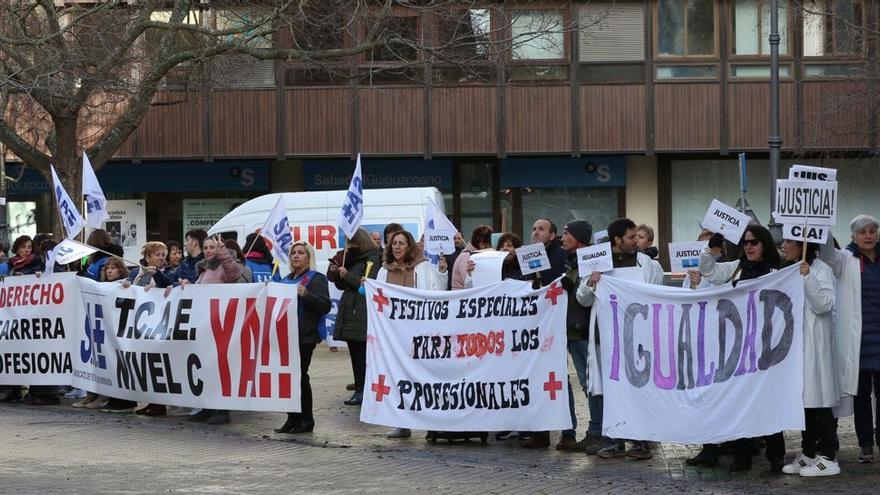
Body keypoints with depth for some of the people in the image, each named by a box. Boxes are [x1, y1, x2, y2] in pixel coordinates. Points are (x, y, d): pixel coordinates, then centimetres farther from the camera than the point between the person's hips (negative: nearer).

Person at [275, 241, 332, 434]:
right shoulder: (287, 279, 21)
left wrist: (306, 294, -26)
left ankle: (306, 420, 1)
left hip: (304, 337, -7)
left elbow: (326, 305, -13)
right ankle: (293, 418, 11)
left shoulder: (315, 278, -3)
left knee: (299, 375, -7)